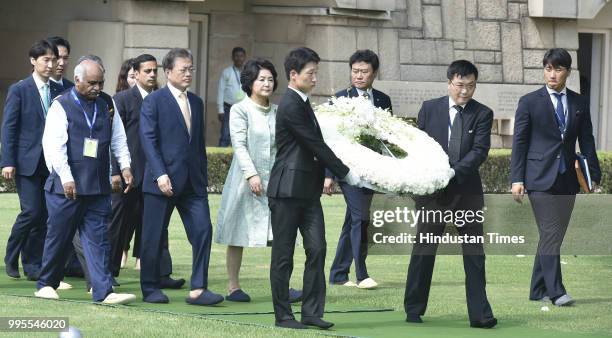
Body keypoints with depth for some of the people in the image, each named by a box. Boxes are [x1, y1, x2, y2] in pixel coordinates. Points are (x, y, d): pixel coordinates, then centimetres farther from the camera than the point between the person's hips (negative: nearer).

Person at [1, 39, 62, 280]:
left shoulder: (59, 91, 10)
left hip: (51, 163, 4)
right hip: (27, 161, -4)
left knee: (44, 215, 3)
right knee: (31, 212, -11)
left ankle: (33, 264, 11)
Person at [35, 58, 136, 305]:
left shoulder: (105, 107, 13)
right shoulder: (61, 107, -4)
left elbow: (118, 139, 17)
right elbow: (54, 145, -12)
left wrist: (125, 166, 1)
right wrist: (66, 177, -18)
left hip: (98, 187, 4)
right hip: (66, 186, -4)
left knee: (97, 239, -1)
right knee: (59, 237, 5)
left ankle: (104, 291, -7)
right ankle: (46, 285, 21)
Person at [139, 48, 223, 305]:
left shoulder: (196, 102, 16)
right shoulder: (154, 101, -3)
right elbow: (148, 140, -10)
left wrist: (203, 177, 14)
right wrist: (160, 174, -18)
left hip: (193, 182, 5)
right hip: (163, 181, -5)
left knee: (203, 231, -5)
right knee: (154, 237, 2)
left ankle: (198, 289, -3)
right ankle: (150, 288, 13)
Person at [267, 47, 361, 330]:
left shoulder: (302, 103, 15)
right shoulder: (291, 105, -14)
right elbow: (316, 145, -15)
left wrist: (326, 176, 15)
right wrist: (346, 174, -10)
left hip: (307, 190, 9)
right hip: (287, 189, -9)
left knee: (317, 249, 0)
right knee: (283, 254, 0)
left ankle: (312, 311, 2)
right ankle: (283, 315, 5)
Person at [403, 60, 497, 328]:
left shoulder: (482, 114, 1)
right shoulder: (430, 108, 4)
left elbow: (480, 151, -9)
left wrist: (453, 171, -21)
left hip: (467, 191, 0)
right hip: (432, 192, 0)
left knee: (474, 254, 0)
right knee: (423, 250, 5)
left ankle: (479, 313, 2)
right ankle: (413, 310, 14)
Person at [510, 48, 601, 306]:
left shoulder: (579, 103, 11)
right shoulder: (529, 102, 1)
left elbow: (587, 142, 12)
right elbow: (519, 142, 0)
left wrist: (595, 177, 6)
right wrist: (517, 179, -7)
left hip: (567, 180, 4)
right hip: (540, 179, -4)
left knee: (553, 236, 7)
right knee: (550, 234, -13)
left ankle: (538, 290, 14)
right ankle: (556, 292, -15)